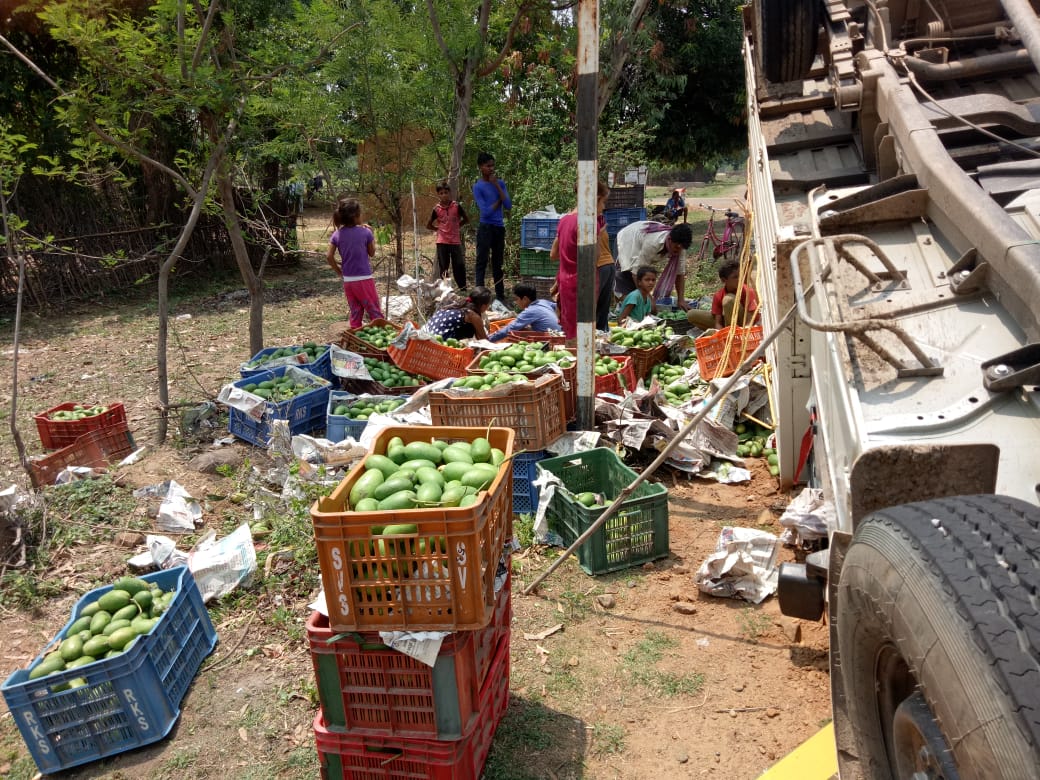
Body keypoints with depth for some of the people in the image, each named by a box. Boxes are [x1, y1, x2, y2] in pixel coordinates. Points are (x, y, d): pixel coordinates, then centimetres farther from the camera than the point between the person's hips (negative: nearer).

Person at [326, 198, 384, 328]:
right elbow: (372, 253, 2)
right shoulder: (365, 232, -10)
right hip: (364, 279, -4)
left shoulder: (337, 234, 1)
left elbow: (329, 257, -2)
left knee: (355, 313, 14)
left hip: (348, 281, 5)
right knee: (375, 313, 3)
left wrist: (339, 271, 10)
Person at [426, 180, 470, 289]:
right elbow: (428, 225, 10)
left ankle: (463, 289, 7)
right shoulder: (436, 209, 0)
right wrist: (439, 228, 4)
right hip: (442, 242, 0)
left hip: (456, 241, 0)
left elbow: (466, 220, 8)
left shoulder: (457, 206, -3)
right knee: (443, 268, 5)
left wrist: (456, 226, 6)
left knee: (459, 266, -2)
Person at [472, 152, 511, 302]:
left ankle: (500, 295, 18)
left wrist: (497, 186, -7)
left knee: (498, 263, 12)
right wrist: (499, 201, -3)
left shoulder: (500, 183, 9)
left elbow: (508, 206, -3)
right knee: (482, 262, -6)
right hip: (486, 227, -5)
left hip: (500, 227, 5)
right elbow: (486, 211, -14)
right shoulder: (478, 187, -6)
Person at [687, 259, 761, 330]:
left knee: (728, 299, -31)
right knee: (691, 315, -11)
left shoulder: (748, 292, -21)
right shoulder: (718, 295, -11)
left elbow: (750, 322, -26)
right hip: (726, 322, 5)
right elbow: (718, 323, -14)